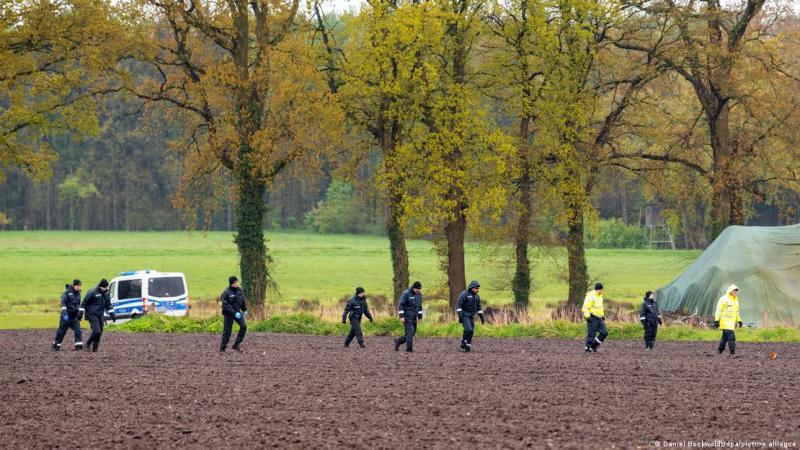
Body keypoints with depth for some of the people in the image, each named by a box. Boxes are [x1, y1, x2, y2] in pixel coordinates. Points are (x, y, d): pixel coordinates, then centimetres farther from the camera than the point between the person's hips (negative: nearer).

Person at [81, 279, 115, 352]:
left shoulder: (106, 294, 10)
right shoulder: (92, 292, -11)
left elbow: (108, 305, 22)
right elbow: (84, 303, -7)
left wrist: (112, 315, 16)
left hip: (100, 316, 7)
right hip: (92, 315, -7)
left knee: (99, 332, 3)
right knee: (97, 331, -18)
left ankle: (95, 348, 12)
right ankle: (88, 344, 0)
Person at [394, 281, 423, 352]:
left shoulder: (419, 294, 7)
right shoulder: (406, 293, -14)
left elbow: (419, 306, 17)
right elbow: (401, 305, -15)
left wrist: (420, 317, 15)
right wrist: (401, 316, -21)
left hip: (413, 317, 7)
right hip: (407, 317, -7)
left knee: (412, 333, 7)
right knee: (410, 331, -14)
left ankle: (398, 341, 26)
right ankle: (409, 349, -10)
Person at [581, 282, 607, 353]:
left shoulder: (600, 296, 14)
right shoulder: (591, 296, -15)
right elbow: (585, 307, -19)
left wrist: (603, 315, 27)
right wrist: (587, 317, -24)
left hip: (599, 318, 9)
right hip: (592, 318, -9)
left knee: (604, 333, 3)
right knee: (591, 334, -5)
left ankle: (594, 345, 13)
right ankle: (588, 348, 6)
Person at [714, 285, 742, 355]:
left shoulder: (736, 300, 18)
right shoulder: (724, 299, -8)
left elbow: (736, 312, 27)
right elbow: (719, 310, -10)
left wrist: (739, 320, 21)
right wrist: (716, 320, -16)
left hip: (731, 322, 8)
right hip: (725, 321, -8)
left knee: (725, 336, 14)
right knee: (731, 336, -17)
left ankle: (720, 350, 24)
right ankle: (732, 352, -19)